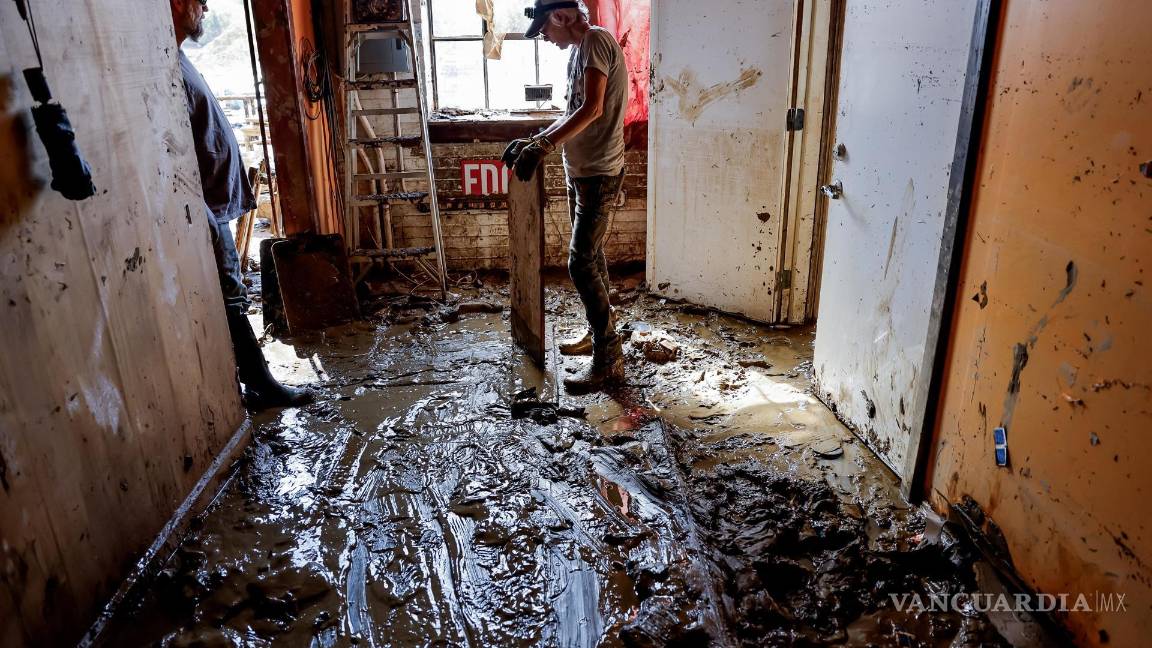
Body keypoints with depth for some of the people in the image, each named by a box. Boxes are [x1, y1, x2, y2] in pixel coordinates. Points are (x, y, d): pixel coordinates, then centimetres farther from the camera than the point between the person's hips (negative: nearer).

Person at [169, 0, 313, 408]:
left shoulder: (178, 59, 14)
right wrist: (206, 218, -24)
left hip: (213, 202, 10)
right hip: (205, 208, -10)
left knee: (227, 297, 14)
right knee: (230, 298, -2)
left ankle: (252, 382, 23)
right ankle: (262, 386, 8)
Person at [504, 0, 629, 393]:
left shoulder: (596, 41, -14)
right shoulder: (578, 51, 15)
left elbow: (592, 109, -25)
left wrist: (543, 148, -27)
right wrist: (533, 141, 9)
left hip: (598, 173, -10)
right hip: (580, 171, 10)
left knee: (582, 263, -12)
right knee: (590, 255, 16)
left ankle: (609, 360, -6)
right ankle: (597, 334, 30)